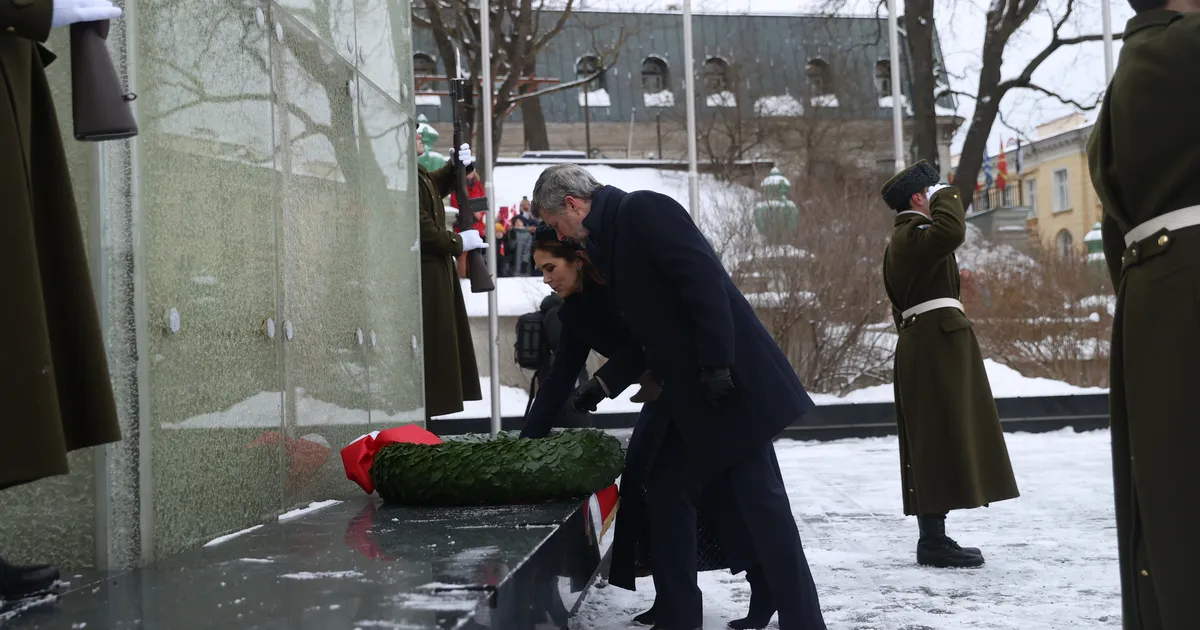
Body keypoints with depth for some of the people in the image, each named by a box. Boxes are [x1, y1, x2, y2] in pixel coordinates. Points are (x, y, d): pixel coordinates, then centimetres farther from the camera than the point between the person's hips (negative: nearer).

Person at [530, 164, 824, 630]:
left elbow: (704, 279, -20)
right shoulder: (608, 239, 18)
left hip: (729, 381, -10)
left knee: (761, 499, -6)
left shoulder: (642, 211, -10)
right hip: (691, 394, 10)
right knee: (668, 493, 10)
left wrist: (717, 364, -23)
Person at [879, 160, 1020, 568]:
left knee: (933, 442, 11)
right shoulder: (915, 233, -9)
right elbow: (950, 232, -31)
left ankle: (933, 537, 15)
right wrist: (947, 197, -13)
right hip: (937, 341, -11)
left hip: (921, 345, 11)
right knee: (940, 438, -11)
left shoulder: (902, 239, 24)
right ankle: (934, 542, -10)